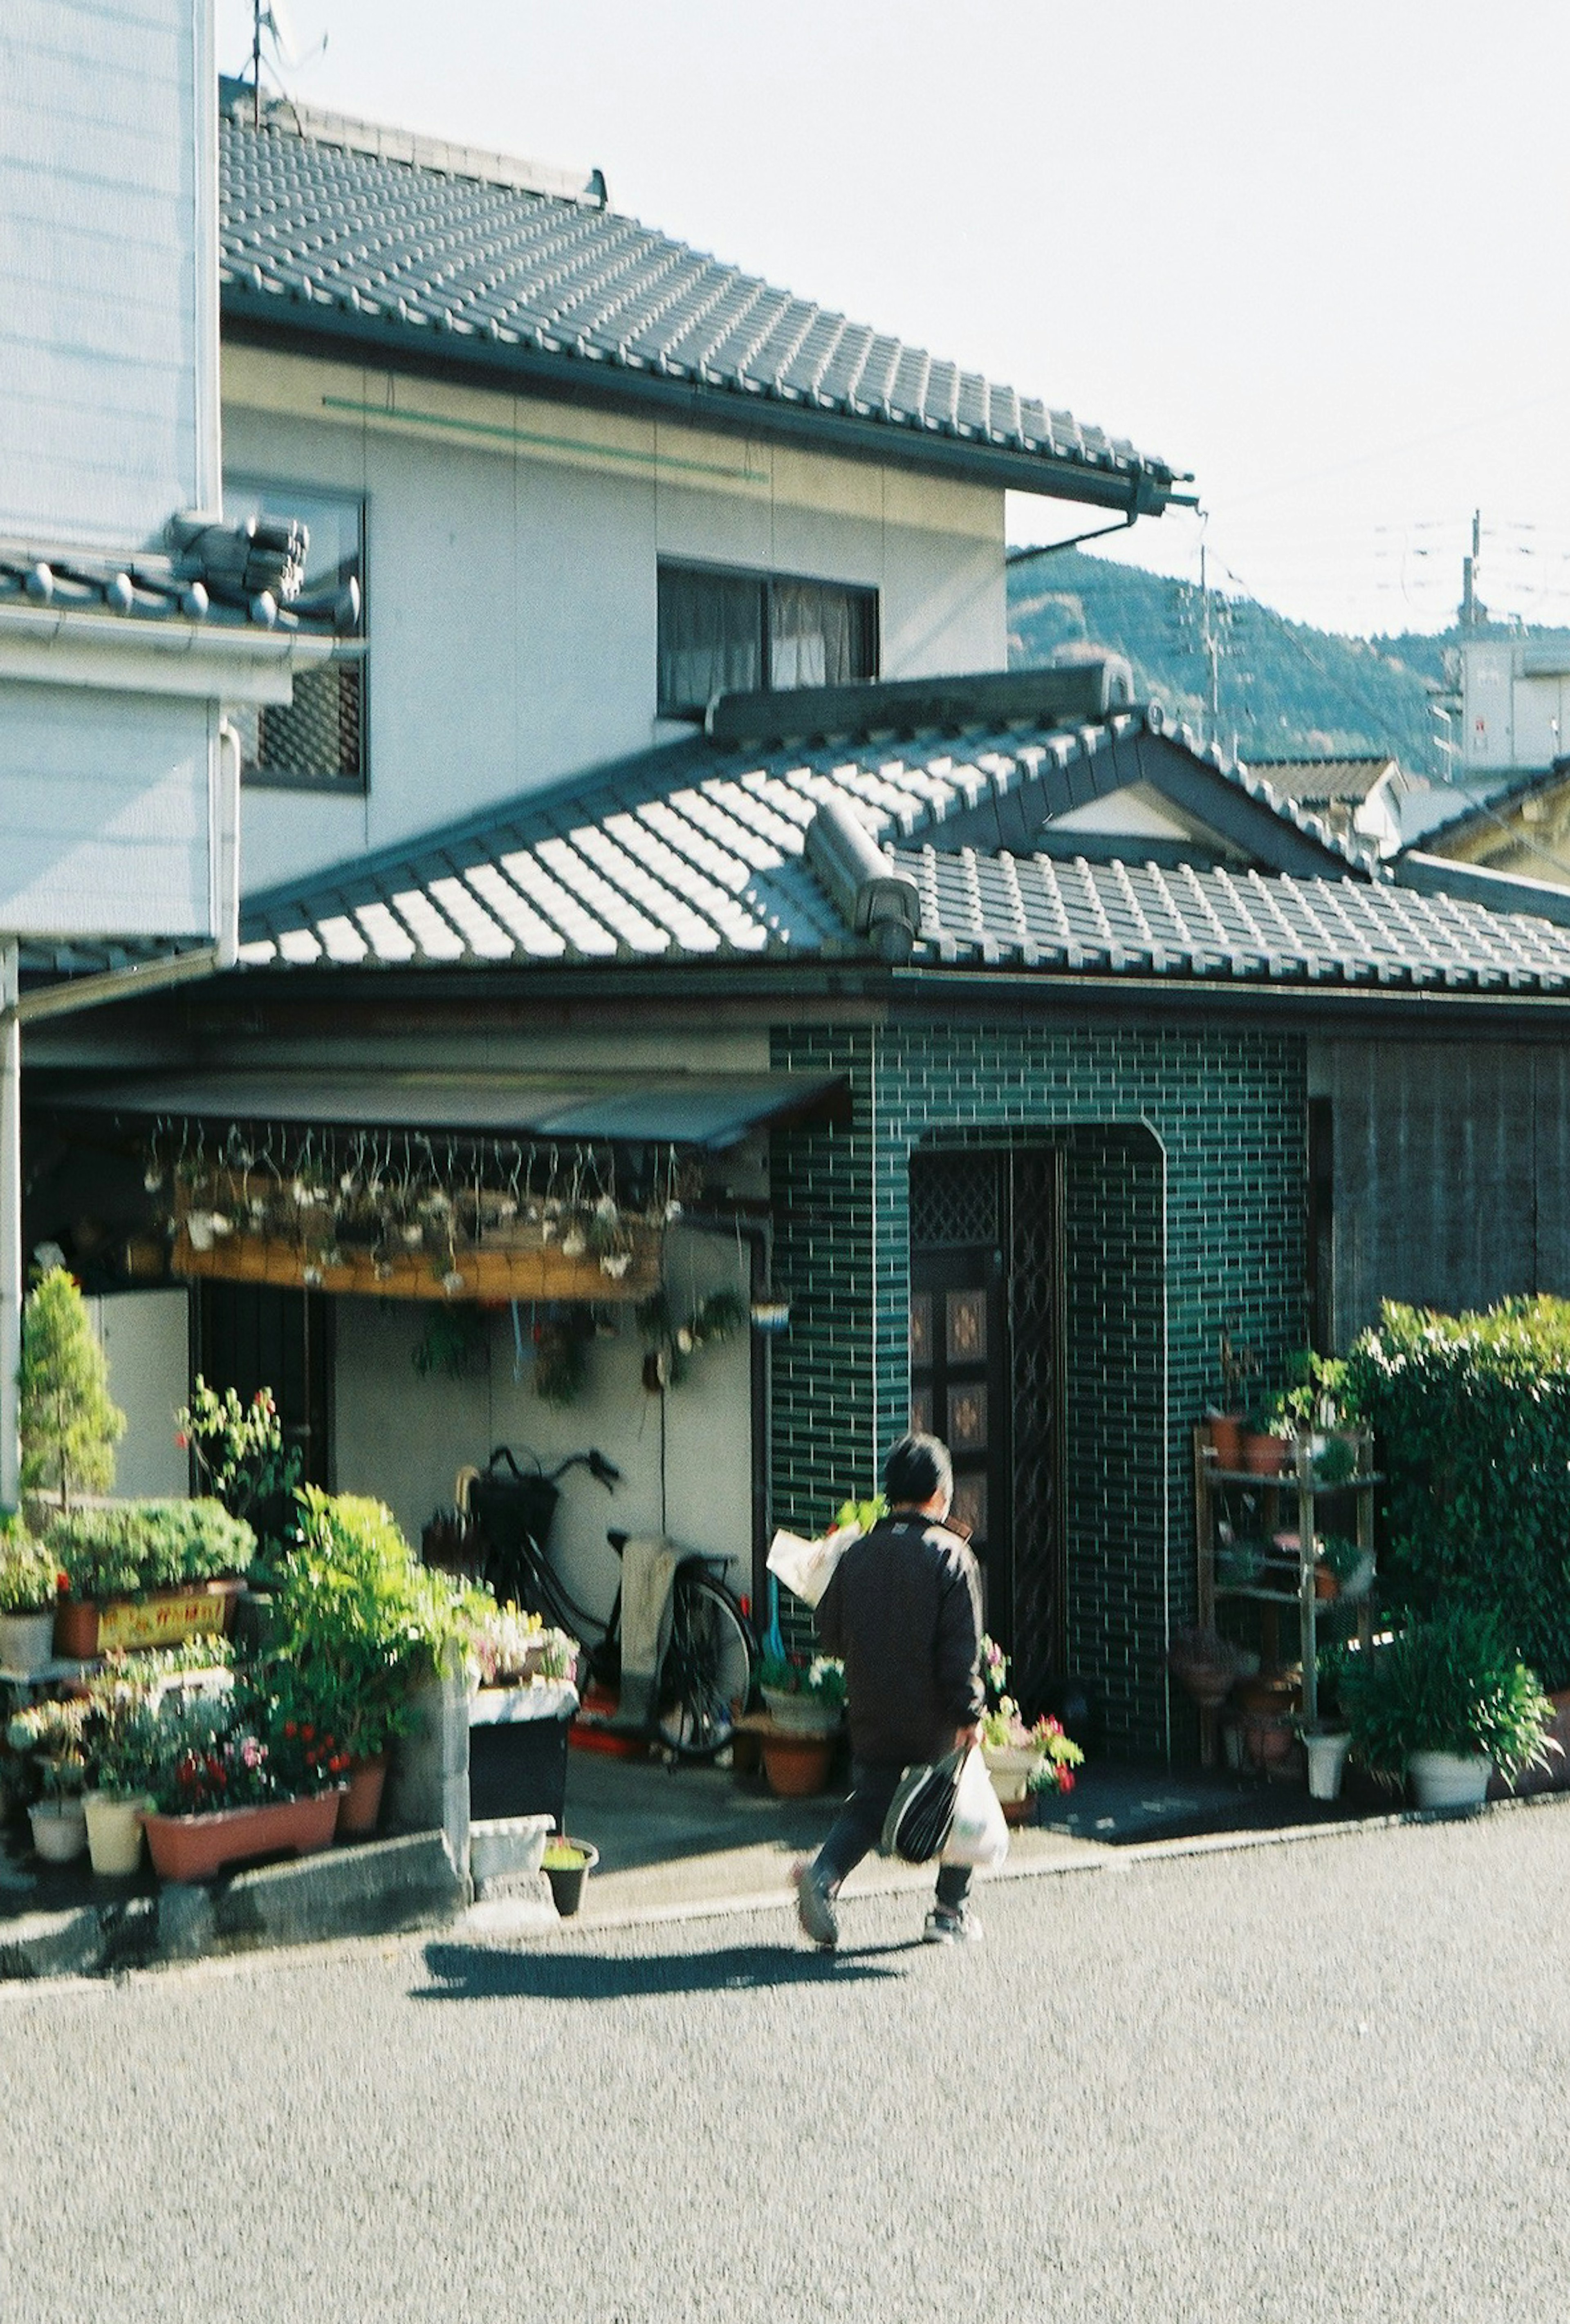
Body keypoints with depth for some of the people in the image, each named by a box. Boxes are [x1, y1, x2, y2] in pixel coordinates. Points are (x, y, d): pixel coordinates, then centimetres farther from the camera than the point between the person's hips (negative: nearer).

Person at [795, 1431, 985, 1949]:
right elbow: (962, 1648, -16)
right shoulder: (950, 1556, -11)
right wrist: (970, 1714, -12)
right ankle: (952, 1912, 20)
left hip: (872, 1717, 3)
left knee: (868, 1804, 14)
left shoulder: (857, 1554, 1)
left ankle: (823, 1875, -11)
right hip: (934, 1722, -3)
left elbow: (830, 1634, 8)